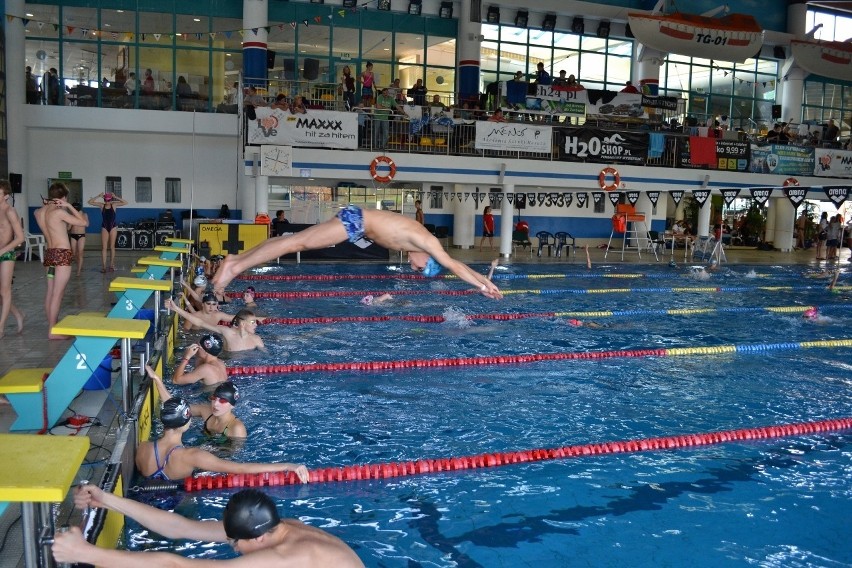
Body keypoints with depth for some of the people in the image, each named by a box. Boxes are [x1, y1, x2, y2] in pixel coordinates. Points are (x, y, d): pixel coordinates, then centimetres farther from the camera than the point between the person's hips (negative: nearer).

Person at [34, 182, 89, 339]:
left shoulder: (39, 212, 7)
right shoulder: (59, 212, -14)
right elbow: (84, 222, -10)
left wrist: (46, 204, 16)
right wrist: (69, 206, -6)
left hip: (49, 253, 8)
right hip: (62, 254, -8)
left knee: (50, 293, 13)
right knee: (58, 294, -6)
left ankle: (53, 326, 22)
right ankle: (53, 331, -5)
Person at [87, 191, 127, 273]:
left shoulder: (114, 205, -2)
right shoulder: (102, 205, 0)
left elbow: (125, 203, -11)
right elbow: (90, 202, -5)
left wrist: (116, 197, -16)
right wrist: (98, 196, -13)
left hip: (113, 227, -1)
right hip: (104, 227, 1)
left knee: (112, 247, 5)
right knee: (104, 247, -1)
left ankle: (111, 265, 12)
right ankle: (104, 266, -1)